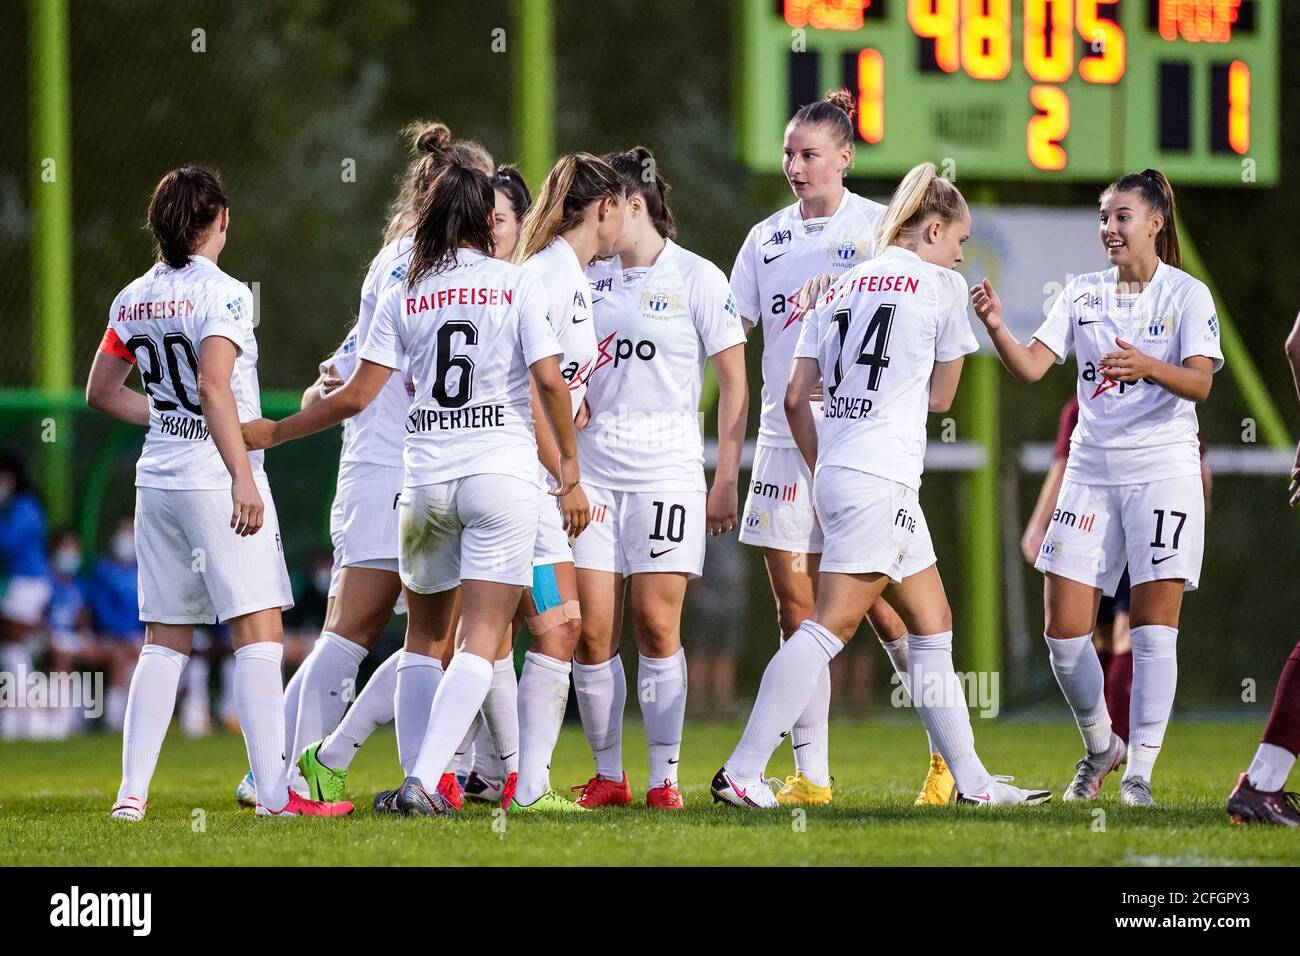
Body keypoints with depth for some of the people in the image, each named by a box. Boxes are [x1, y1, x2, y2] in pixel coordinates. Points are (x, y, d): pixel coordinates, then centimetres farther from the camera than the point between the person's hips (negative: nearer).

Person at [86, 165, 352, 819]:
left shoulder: (134, 299, 9)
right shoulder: (222, 294, -12)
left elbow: (101, 392, 16)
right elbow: (213, 385, -24)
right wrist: (243, 477, -27)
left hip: (157, 480, 7)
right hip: (216, 478, -7)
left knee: (165, 639, 12)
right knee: (258, 632, -5)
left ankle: (132, 791, 7)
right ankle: (273, 791, -10)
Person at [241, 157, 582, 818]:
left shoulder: (404, 296, 4)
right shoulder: (517, 284, 0)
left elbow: (357, 396, 1)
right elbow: (549, 380, -6)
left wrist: (275, 433, 13)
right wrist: (570, 470, 3)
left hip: (425, 483, 2)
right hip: (503, 475, -2)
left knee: (425, 638, 15)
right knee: (481, 640, -4)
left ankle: (417, 780, 6)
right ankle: (423, 781, -19)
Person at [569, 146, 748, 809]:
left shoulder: (696, 279, -1)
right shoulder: (587, 279, 12)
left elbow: (734, 386, 0)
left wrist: (725, 483, -4)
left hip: (667, 473, -4)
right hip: (592, 471, 4)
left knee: (655, 624, -7)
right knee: (591, 630, -2)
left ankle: (664, 777, 2)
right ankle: (607, 775, 8)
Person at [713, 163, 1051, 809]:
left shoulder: (838, 288, 16)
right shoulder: (942, 286, -1)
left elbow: (796, 397, 12)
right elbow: (940, 398, 7)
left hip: (836, 472, 8)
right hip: (880, 481, -8)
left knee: (932, 625, 14)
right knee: (829, 628, -11)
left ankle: (970, 780, 17)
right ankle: (741, 773, -16)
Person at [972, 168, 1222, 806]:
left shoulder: (1188, 295, -2)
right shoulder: (1082, 293, 9)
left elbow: (1200, 383, -14)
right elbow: (1031, 367, 0)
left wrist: (1147, 366, -33)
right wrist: (996, 327, -18)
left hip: (1163, 472, -4)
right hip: (1091, 468, 4)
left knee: (1153, 628, -7)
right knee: (1064, 629, -1)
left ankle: (1140, 773, -1)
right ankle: (1099, 747, 22)